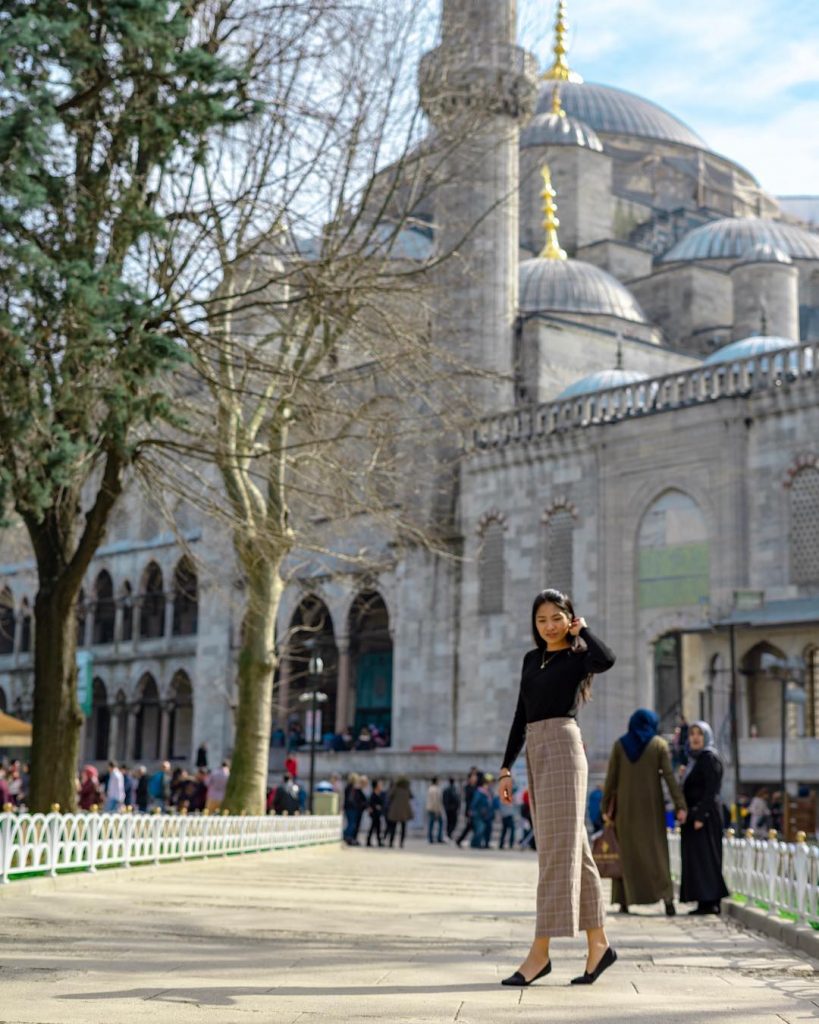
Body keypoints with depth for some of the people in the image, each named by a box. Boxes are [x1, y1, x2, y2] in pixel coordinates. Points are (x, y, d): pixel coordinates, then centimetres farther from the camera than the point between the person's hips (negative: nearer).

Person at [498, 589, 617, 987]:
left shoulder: (577, 656, 1)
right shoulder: (532, 659, 19)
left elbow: (606, 659, -24)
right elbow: (521, 716, 20)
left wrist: (582, 630, -6)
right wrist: (507, 767, 15)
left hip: (562, 746, -7)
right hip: (536, 751, 7)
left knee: (557, 846, -8)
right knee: (570, 848, 8)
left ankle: (540, 951, -10)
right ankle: (598, 943, 14)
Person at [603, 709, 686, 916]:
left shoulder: (619, 744, 2)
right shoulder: (660, 744, -1)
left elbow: (611, 778, 0)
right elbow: (669, 776, -8)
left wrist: (606, 806, 7)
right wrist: (680, 805, -10)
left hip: (626, 804, 1)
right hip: (651, 803, -1)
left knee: (626, 851, 9)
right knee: (657, 850, 2)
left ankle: (625, 901, 4)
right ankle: (667, 899, -15)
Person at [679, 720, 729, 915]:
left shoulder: (710, 758, -11)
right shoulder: (694, 759, 16)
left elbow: (711, 790, -18)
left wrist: (700, 816, -23)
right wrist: (687, 813, 17)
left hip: (705, 814, -9)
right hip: (694, 814, 9)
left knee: (704, 856, -8)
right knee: (695, 857, 8)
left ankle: (711, 902, -5)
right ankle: (705, 902, 10)